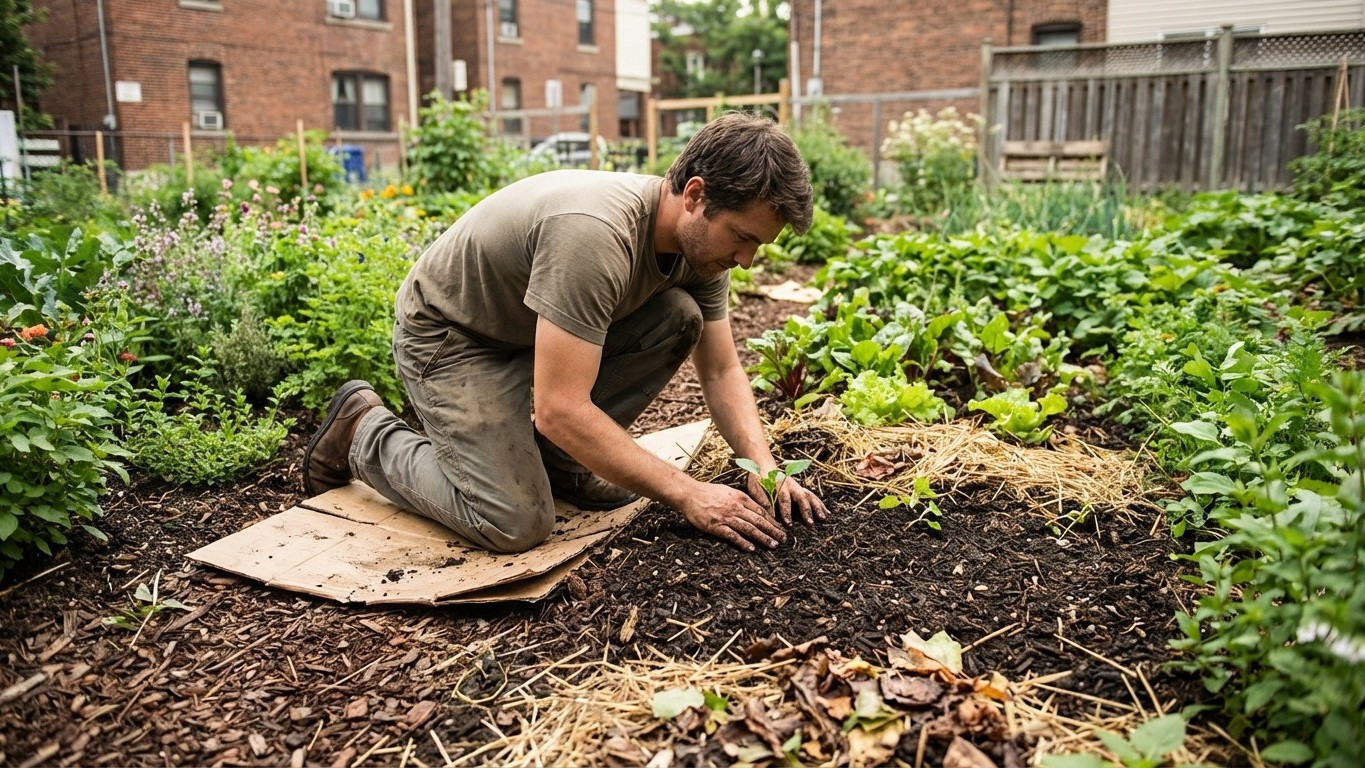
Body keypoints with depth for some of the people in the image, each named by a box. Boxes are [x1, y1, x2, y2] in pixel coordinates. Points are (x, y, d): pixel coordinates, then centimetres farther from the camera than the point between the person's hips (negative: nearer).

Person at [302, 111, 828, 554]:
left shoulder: (703, 237, -11)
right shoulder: (594, 234, -37)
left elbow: (721, 371, -2)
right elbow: (560, 410, -37)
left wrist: (764, 466, -18)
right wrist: (687, 495, -32)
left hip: (543, 328, 8)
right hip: (450, 335, -7)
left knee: (680, 318, -13)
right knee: (516, 525, -18)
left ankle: (554, 455, 3)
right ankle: (364, 431, 6)